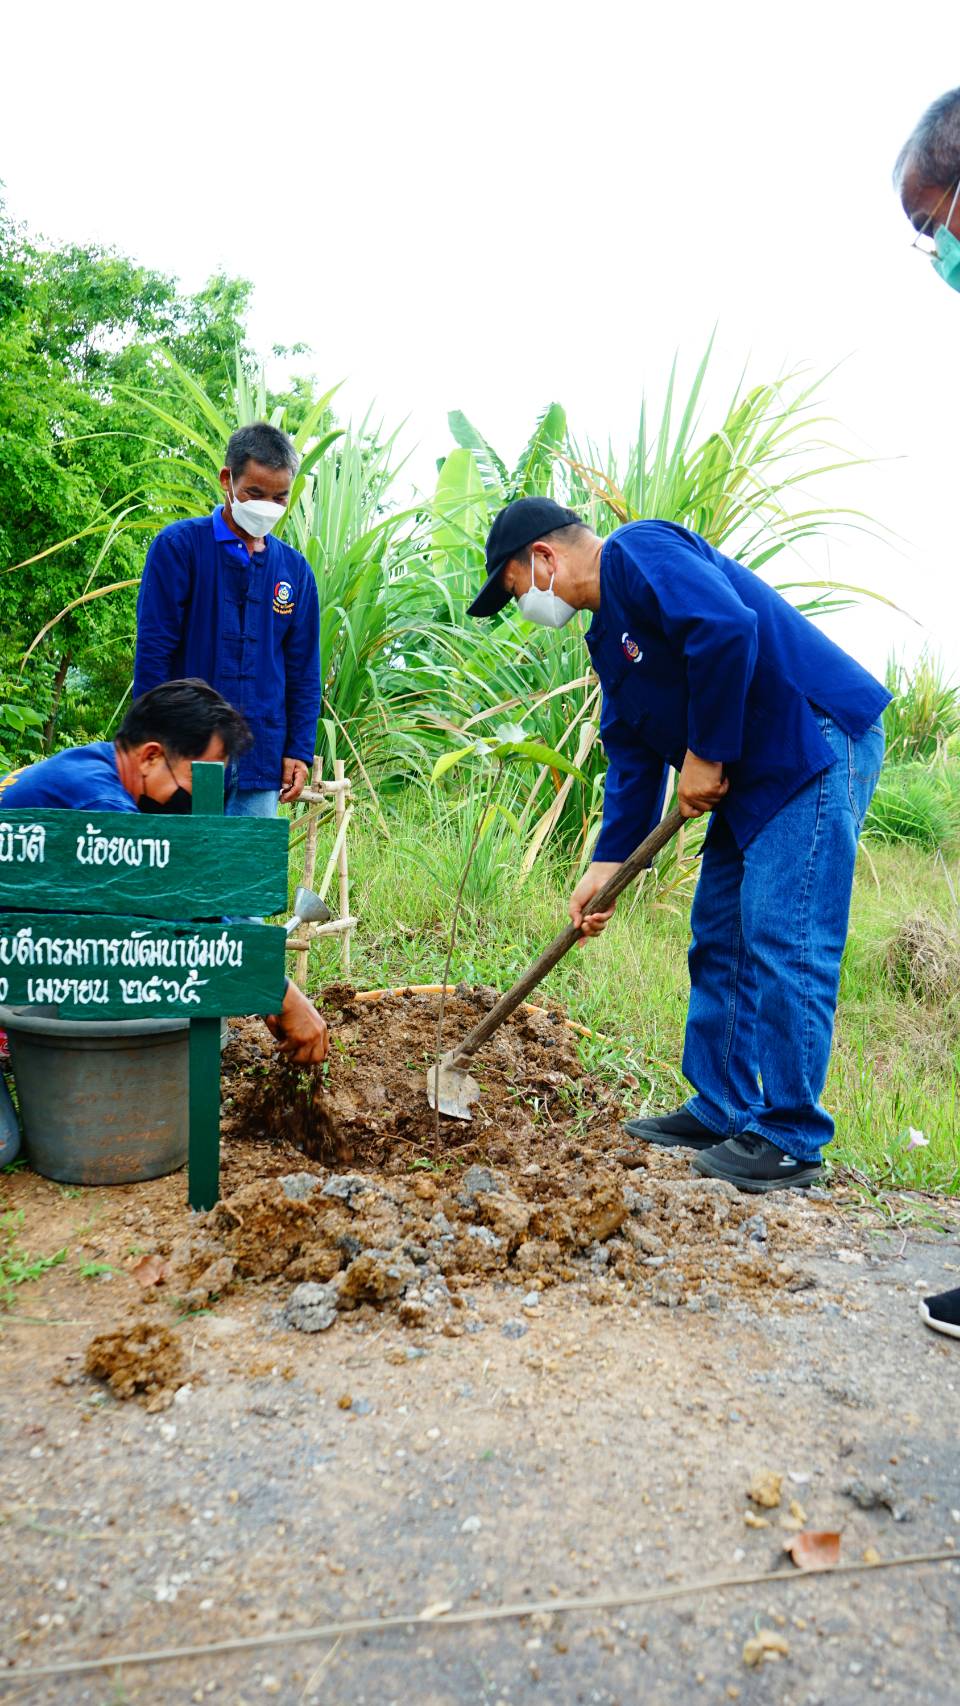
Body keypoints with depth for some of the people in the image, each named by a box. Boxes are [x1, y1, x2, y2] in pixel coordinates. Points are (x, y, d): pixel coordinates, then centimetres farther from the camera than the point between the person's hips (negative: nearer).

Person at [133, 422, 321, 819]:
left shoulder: (295, 569, 11)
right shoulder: (178, 546, 0)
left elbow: (304, 671, 13)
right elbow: (152, 653, -4)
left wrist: (300, 751, 6)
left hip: (261, 762, 4)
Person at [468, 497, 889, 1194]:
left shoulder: (636, 552, -11)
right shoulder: (610, 631, 18)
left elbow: (727, 626, -29)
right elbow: (632, 755, 16)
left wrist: (706, 753, -19)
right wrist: (606, 864, 8)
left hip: (819, 748, -10)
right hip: (754, 780, 11)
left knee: (783, 945, -9)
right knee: (719, 940, 12)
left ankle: (790, 1140, 3)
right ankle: (722, 1112, 23)